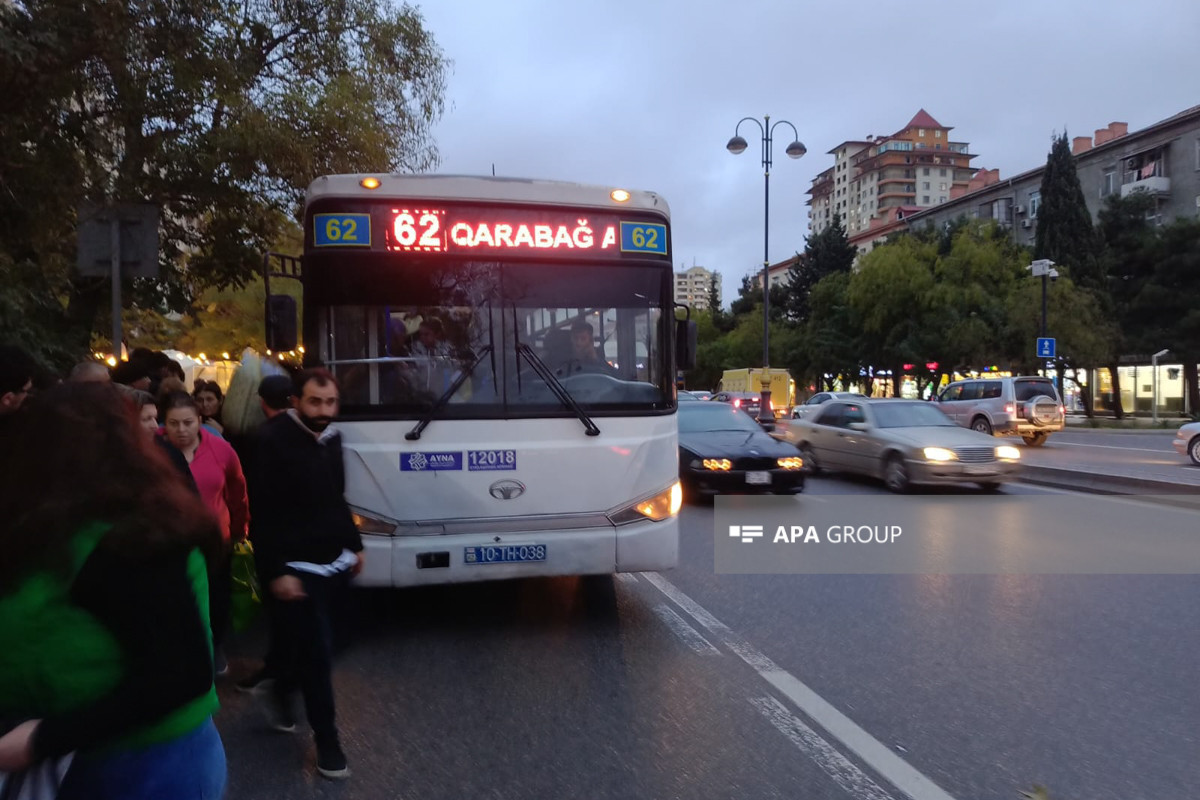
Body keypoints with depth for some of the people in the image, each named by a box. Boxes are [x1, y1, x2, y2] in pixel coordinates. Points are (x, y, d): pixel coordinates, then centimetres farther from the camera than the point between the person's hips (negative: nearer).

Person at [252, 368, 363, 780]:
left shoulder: (332, 438, 5)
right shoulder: (275, 441, -16)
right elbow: (264, 514, -17)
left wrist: (354, 545, 15)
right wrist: (276, 572, -19)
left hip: (335, 563, 7)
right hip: (297, 568, -7)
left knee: (309, 646, 17)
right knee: (317, 652, -2)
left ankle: (281, 692, 45)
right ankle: (326, 740, 13)